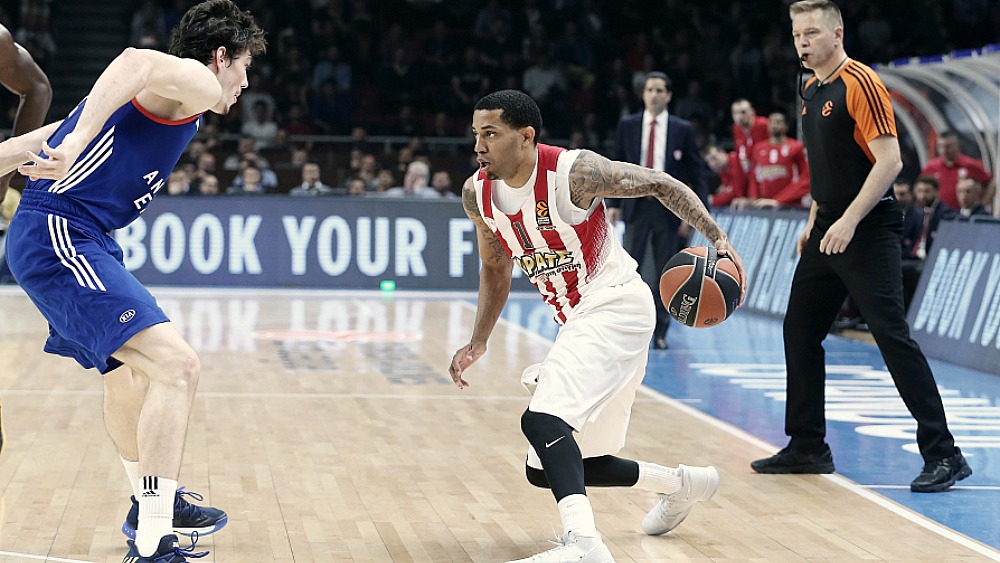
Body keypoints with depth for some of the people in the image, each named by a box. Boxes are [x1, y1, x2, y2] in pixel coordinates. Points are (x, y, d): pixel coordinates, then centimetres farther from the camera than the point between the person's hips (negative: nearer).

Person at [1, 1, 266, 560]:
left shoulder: (152, 97, 25)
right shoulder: (197, 82, -5)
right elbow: (138, 62, -30)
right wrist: (77, 143, -42)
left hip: (59, 239, 11)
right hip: (61, 238, -11)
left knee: (129, 369, 27)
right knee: (177, 366, -18)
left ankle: (154, 504, 46)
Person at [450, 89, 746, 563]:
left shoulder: (575, 172, -20)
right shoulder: (477, 194, -1)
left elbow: (662, 185, -9)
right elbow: (495, 269, 16)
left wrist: (718, 239, -19)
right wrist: (477, 343, 8)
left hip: (617, 306, -8)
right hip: (577, 321, 9)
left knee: (541, 420, -30)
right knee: (547, 469, 13)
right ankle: (682, 484, 31)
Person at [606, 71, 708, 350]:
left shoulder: (683, 129, 2)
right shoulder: (627, 125, 5)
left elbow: (696, 171, 3)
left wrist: (701, 209, -4)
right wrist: (613, 203, 1)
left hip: (668, 206, 0)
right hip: (636, 205, 0)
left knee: (664, 271, 3)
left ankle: (659, 332, 12)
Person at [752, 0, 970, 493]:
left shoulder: (861, 83, -13)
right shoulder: (811, 90, 14)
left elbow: (890, 161, -19)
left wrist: (848, 222, -23)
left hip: (868, 233, -9)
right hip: (829, 233, 9)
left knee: (892, 335, -12)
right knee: (799, 331, 10)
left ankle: (943, 455, -8)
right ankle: (808, 447, 21)